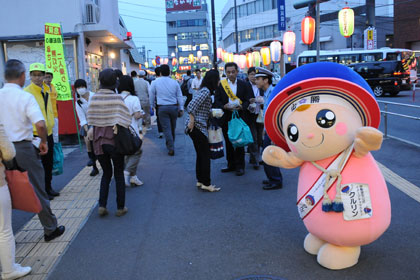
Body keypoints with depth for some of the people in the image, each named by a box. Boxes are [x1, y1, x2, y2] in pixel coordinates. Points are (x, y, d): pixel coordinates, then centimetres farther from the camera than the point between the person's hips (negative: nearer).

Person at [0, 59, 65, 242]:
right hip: (23, 149, -4)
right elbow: (40, 124, -22)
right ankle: (50, 229, 20)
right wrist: (43, 142, -5)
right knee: (37, 190, 8)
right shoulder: (25, 97, -10)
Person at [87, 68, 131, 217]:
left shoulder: (94, 98, -1)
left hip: (98, 140, 3)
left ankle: (102, 206, 9)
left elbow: (92, 119, 3)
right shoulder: (117, 98, -13)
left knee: (106, 173, 18)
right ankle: (120, 207, 15)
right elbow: (123, 120, -13)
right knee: (119, 174, 11)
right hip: (114, 139, -3)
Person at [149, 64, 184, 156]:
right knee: (173, 128, 17)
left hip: (162, 108, -2)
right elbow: (179, 96, 6)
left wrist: (152, 106, 20)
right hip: (174, 107, 2)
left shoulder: (155, 82, -1)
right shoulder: (174, 82, 3)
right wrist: (181, 108, 11)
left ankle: (171, 149, -8)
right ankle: (170, 144, 34)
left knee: (166, 128, -2)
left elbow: (152, 96, 6)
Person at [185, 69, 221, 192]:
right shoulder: (206, 91, -15)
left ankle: (200, 181, 22)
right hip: (197, 127, -10)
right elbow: (191, 106, -24)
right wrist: (191, 121, -19)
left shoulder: (203, 90, 15)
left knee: (201, 155, 14)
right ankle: (206, 184, 3)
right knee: (205, 156, -3)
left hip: (199, 128, 10)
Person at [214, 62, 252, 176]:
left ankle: (240, 166, 10)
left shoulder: (244, 85, 4)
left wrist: (241, 107, -20)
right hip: (226, 118, 2)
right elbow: (216, 101, 1)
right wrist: (224, 106, -19)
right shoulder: (220, 85, 5)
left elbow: (248, 100, 0)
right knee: (228, 142, 10)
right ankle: (231, 165, 22)